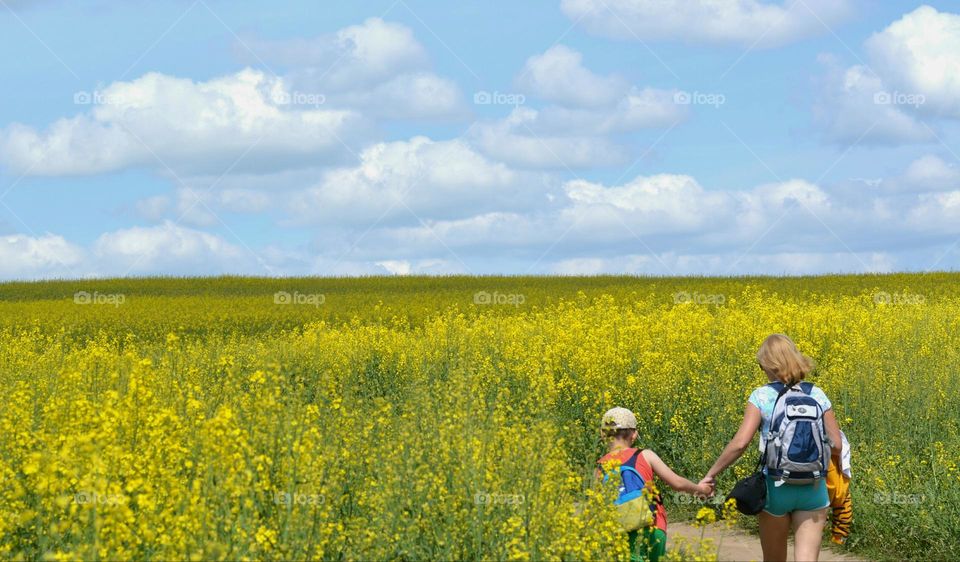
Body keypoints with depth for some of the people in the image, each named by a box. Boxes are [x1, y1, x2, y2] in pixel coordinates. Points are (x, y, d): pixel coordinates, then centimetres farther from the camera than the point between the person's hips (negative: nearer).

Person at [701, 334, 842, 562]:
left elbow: (740, 443, -16)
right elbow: (836, 446, 2)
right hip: (813, 490, 1)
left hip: (776, 487, -1)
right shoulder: (817, 395, 3)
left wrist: (711, 474, -7)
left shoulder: (762, 396, -6)